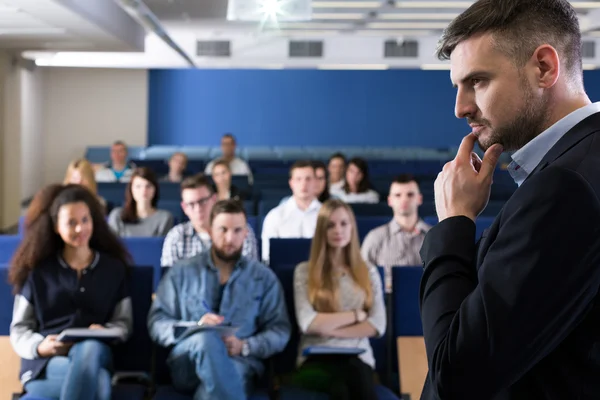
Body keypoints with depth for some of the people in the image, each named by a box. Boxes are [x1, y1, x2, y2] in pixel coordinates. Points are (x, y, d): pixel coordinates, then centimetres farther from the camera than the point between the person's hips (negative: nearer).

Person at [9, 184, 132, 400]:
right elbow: (19, 328, 13)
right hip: (45, 362, -1)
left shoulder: (114, 268, 16)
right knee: (97, 382, -38)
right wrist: (39, 346, -10)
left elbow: (124, 322, 16)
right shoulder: (38, 271, 13)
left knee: (91, 348, -41)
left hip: (94, 353, 1)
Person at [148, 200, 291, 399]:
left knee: (230, 373, -39)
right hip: (187, 363, 1)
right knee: (207, 338, -36)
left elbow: (280, 330, 8)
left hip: (240, 361, -1)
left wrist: (245, 346, -12)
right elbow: (156, 323, 7)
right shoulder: (182, 272, 13)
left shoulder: (264, 277, 15)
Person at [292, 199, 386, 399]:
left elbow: (377, 325, 4)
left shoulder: (368, 272, 16)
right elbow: (308, 323, -5)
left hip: (357, 357, 2)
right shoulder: (305, 271, 9)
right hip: (316, 358, -2)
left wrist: (330, 328, -6)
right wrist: (356, 314, -1)